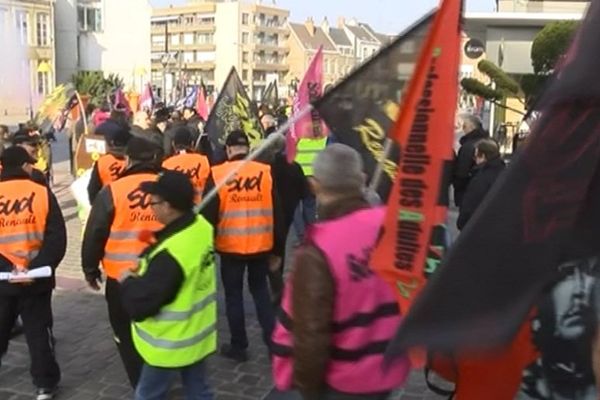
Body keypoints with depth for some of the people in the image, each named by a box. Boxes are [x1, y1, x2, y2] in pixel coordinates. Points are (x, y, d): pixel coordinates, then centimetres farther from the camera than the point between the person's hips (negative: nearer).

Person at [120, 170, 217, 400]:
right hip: (199, 333, 8)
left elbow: (140, 304, -26)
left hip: (172, 343, -8)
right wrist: (146, 271, 3)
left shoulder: (170, 254, -34)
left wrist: (127, 281, -7)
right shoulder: (201, 226, -8)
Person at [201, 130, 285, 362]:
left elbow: (208, 214, -7)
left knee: (234, 294, 13)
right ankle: (272, 340, 19)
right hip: (261, 245, 2)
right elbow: (277, 214, 0)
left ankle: (238, 347, 23)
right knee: (260, 290, 20)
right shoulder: (266, 172, -4)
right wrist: (277, 249, 9)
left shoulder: (217, 174, -9)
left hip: (231, 247, -2)